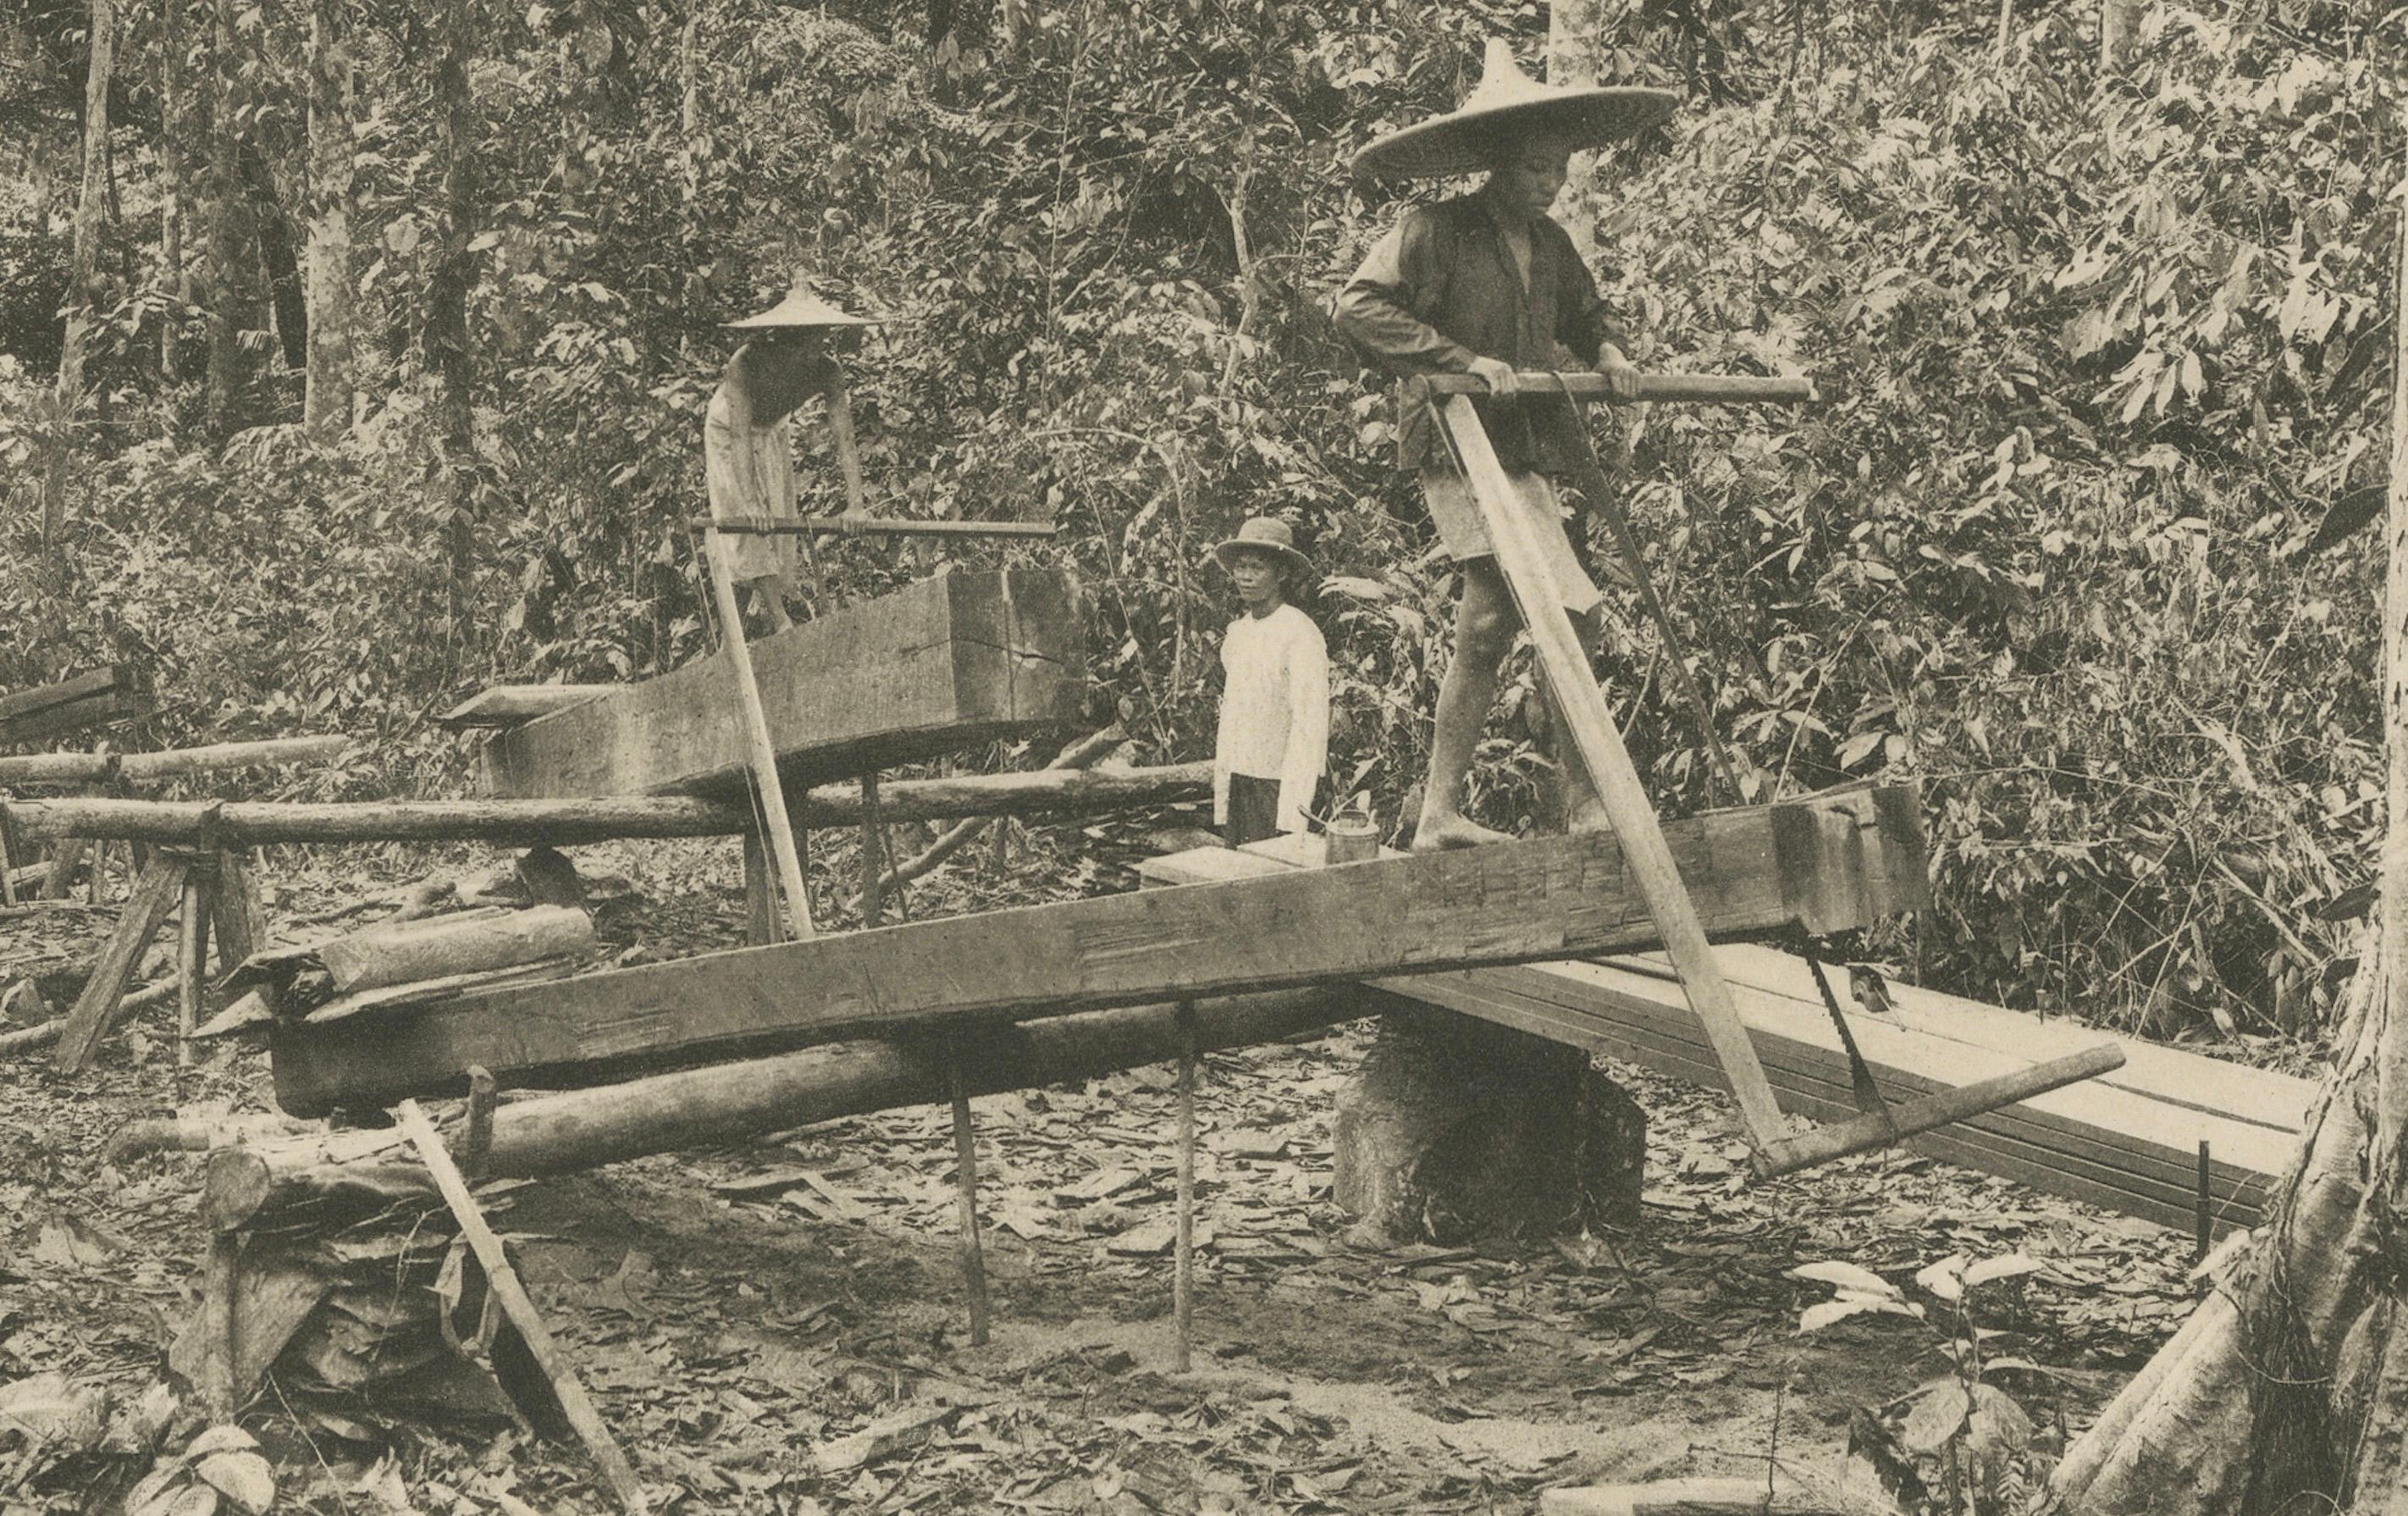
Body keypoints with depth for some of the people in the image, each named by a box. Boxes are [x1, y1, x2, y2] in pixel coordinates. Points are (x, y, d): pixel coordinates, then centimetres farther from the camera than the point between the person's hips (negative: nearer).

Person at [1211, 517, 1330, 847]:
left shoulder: (1300, 634, -12)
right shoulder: (1237, 632, 12)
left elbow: (1310, 724, -15)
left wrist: (1292, 815, -19)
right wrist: (1221, 796, 14)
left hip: (1276, 781, -7)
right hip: (1238, 780, 7)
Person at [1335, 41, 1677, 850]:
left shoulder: (1548, 242, 14)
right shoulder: (1434, 231, -9)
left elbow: (1582, 312, 31)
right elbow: (1359, 305, -18)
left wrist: (1605, 350, 7)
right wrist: (1464, 362, -22)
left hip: (1530, 451, 8)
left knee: (1488, 629, 9)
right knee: (1569, 611, -16)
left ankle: (1439, 814, 17)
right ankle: (1585, 801, -8)